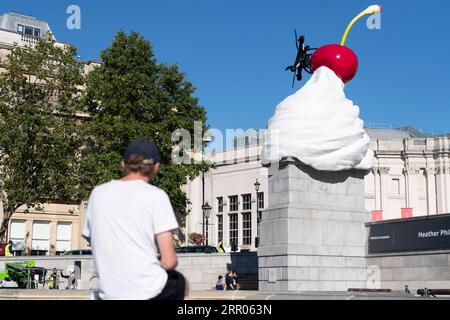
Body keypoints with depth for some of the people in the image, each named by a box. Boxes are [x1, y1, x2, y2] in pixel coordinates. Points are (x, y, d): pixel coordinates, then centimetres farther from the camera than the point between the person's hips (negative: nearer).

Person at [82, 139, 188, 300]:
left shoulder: (98, 193, 5)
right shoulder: (155, 195, -9)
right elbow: (169, 261, -13)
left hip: (109, 294, 5)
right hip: (149, 292, -5)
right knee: (180, 282, 30)